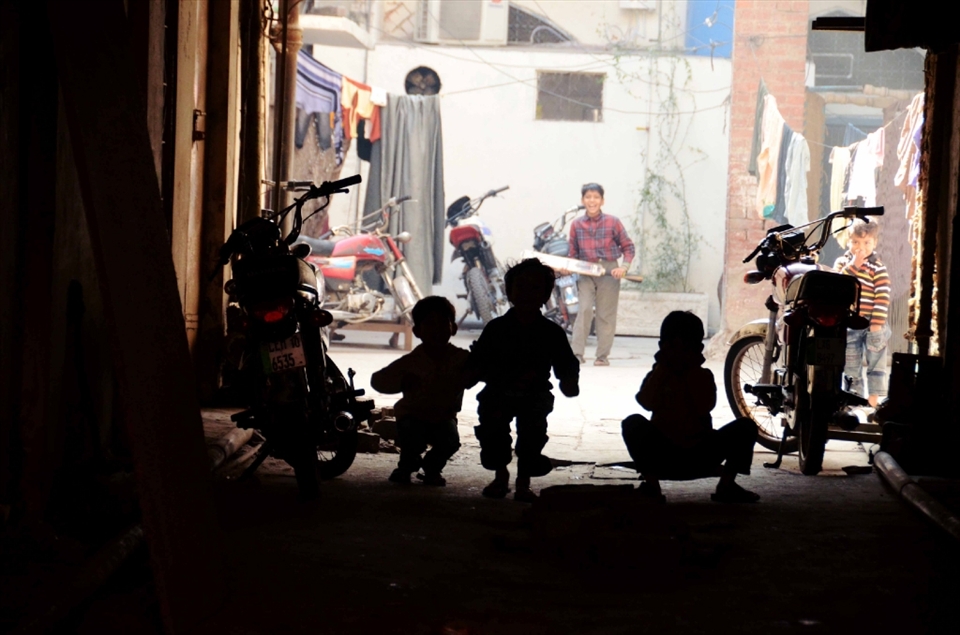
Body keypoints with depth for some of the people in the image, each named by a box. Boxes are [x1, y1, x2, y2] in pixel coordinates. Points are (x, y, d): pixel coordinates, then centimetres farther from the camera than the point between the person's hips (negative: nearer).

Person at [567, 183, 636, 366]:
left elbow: (628, 246, 4)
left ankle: (603, 355, 11)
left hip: (609, 273, -1)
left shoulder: (613, 222, -2)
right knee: (585, 309, -14)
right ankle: (577, 353, -13)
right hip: (585, 273, 1)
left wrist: (624, 267, -10)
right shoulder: (576, 225, 4)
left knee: (606, 314, 3)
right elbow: (573, 254, 11)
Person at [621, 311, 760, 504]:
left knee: (746, 426, -17)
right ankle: (651, 486, -22)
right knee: (633, 423, -30)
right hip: (662, 456, -1)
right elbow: (647, 402, -16)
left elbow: (705, 407, -15)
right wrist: (662, 369, -10)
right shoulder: (657, 376, 5)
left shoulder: (704, 376, 5)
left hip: (699, 457, 1)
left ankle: (726, 486, -9)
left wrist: (692, 372, -10)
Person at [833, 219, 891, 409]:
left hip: (872, 325, -4)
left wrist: (876, 325, -17)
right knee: (850, 367, 10)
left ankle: (873, 399, 7)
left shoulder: (878, 268, -7)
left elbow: (883, 298, -12)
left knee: (875, 363, 2)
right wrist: (853, 265, -18)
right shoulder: (842, 262, 4)